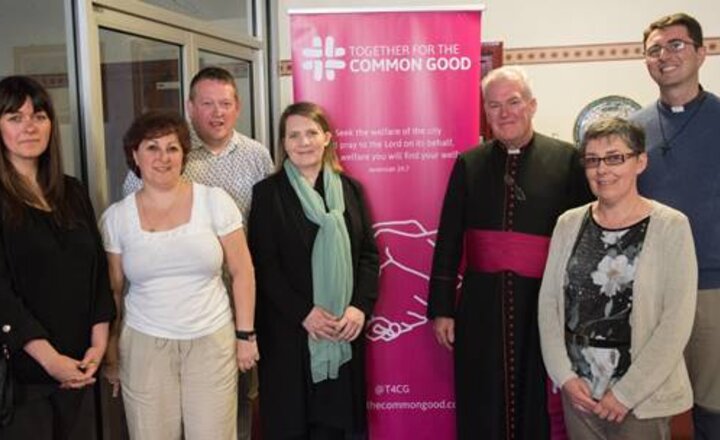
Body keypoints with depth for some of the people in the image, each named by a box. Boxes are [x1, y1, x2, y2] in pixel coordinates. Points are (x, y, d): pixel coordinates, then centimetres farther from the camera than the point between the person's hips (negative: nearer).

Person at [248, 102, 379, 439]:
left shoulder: (350, 188, 7)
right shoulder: (268, 192, -2)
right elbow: (263, 263, -7)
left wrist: (361, 306, -8)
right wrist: (303, 313, -15)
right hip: (288, 328, -2)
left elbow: (369, 253, 5)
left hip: (344, 330, 3)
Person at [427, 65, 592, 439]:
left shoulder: (566, 159, -2)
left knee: (539, 407, 12)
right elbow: (448, 241, 5)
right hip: (481, 307, 2)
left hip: (546, 306, -1)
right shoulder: (469, 164, 4)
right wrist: (441, 308, 3)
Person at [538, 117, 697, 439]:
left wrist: (627, 392, -13)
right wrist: (564, 375, -6)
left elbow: (677, 322, -12)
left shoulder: (671, 227, -9)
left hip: (642, 397, -3)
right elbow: (548, 301, 2)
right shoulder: (569, 224, 1)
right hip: (578, 390, 3)